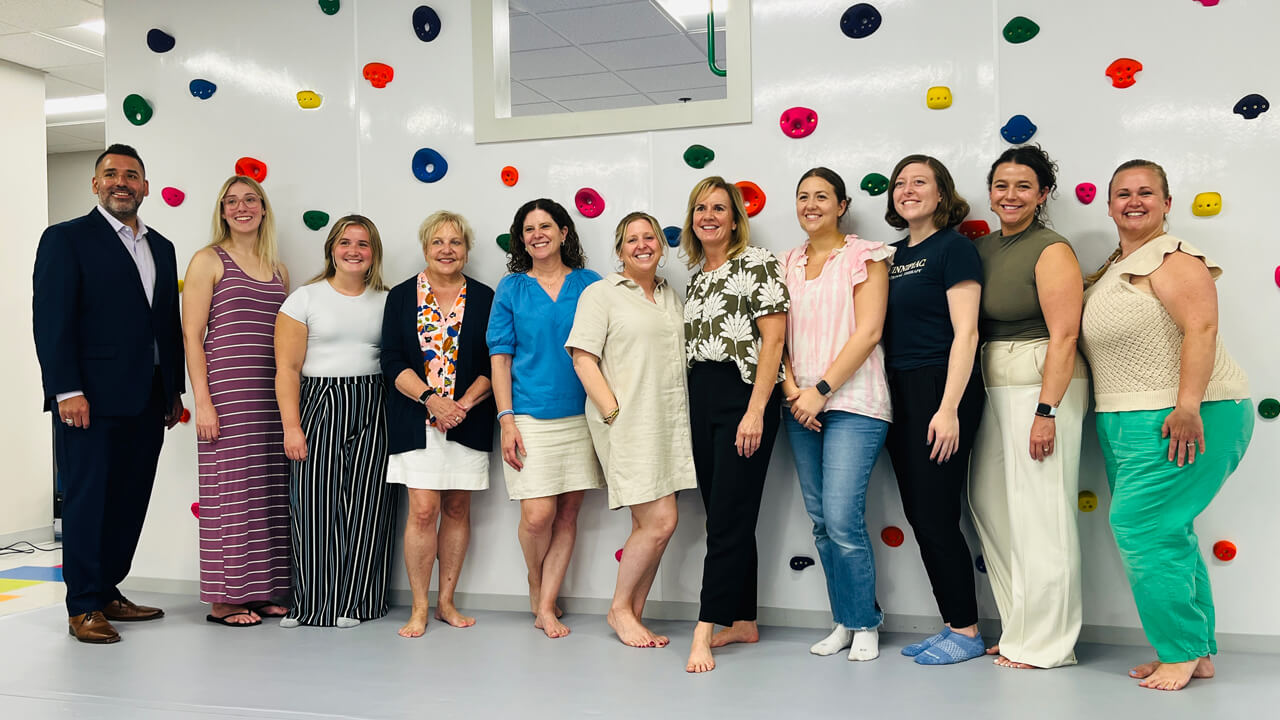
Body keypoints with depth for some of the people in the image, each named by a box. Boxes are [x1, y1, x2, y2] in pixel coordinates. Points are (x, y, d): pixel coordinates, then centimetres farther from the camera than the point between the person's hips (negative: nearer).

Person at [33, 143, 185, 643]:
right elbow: (51, 320, -8)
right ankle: (83, 608, 9)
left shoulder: (161, 248, 17)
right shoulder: (66, 239, -1)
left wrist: (174, 391, 14)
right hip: (91, 399, -6)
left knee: (130, 502, 9)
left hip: (147, 401, 6)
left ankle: (107, 592, 21)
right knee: (87, 501, 0)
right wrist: (66, 390, -15)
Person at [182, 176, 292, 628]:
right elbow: (192, 336, -3)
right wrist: (203, 401, -12)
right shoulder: (208, 261, 2)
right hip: (226, 391, -5)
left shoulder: (278, 269, 17)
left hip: (273, 395, 5)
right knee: (229, 489, -4)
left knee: (269, 492, 6)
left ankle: (261, 590, 17)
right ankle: (224, 599, 6)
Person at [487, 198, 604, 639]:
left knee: (568, 514, 4)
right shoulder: (511, 288, 5)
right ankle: (536, 584, 21)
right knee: (538, 515, -8)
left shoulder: (589, 284, 7)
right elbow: (500, 356, 3)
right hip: (530, 417, -2)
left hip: (581, 416, 2)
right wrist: (506, 420, -6)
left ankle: (546, 606, 15)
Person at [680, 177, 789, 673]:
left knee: (729, 516, -7)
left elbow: (773, 338, -12)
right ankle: (743, 622, 19)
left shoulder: (756, 263, -5)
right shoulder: (697, 277, 18)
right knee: (724, 512, 10)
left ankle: (705, 630, -5)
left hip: (743, 395, -8)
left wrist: (756, 410, -19)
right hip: (701, 400, 8)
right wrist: (693, 407, 14)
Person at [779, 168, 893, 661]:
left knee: (843, 520, -12)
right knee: (821, 522, 8)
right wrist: (792, 390, -5)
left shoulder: (864, 256, 0)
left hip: (852, 403, -5)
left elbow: (868, 331, -10)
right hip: (801, 406, 5)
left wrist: (821, 390, -14)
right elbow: (778, 337, 11)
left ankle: (865, 624, 6)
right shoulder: (788, 264, 15)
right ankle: (844, 622, 21)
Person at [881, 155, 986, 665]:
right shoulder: (893, 254, 15)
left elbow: (965, 332, -12)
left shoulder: (953, 248, -6)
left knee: (936, 516, -5)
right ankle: (951, 625, 20)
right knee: (918, 516, 9)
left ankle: (967, 631, 9)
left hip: (941, 391, -7)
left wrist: (949, 409, -19)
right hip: (900, 394, 8)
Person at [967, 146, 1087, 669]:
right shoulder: (984, 247, 12)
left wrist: (1046, 411, -21)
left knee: (1039, 512, -3)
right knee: (988, 501, 11)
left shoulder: (1051, 250, -10)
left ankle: (1046, 643, 10)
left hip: (1043, 385, -8)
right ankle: (1017, 630, 25)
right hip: (995, 387, 8)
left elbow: (1063, 336, -16)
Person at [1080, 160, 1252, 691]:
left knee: (1142, 525, -12)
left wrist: (1188, 407, -28)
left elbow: (1201, 329, -21)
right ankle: (1198, 653, 20)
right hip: (1126, 423, 9)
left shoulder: (1173, 258, -9)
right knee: (1166, 534, 11)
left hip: (1178, 420, -9)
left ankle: (1180, 653, 0)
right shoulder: (1115, 268, 19)